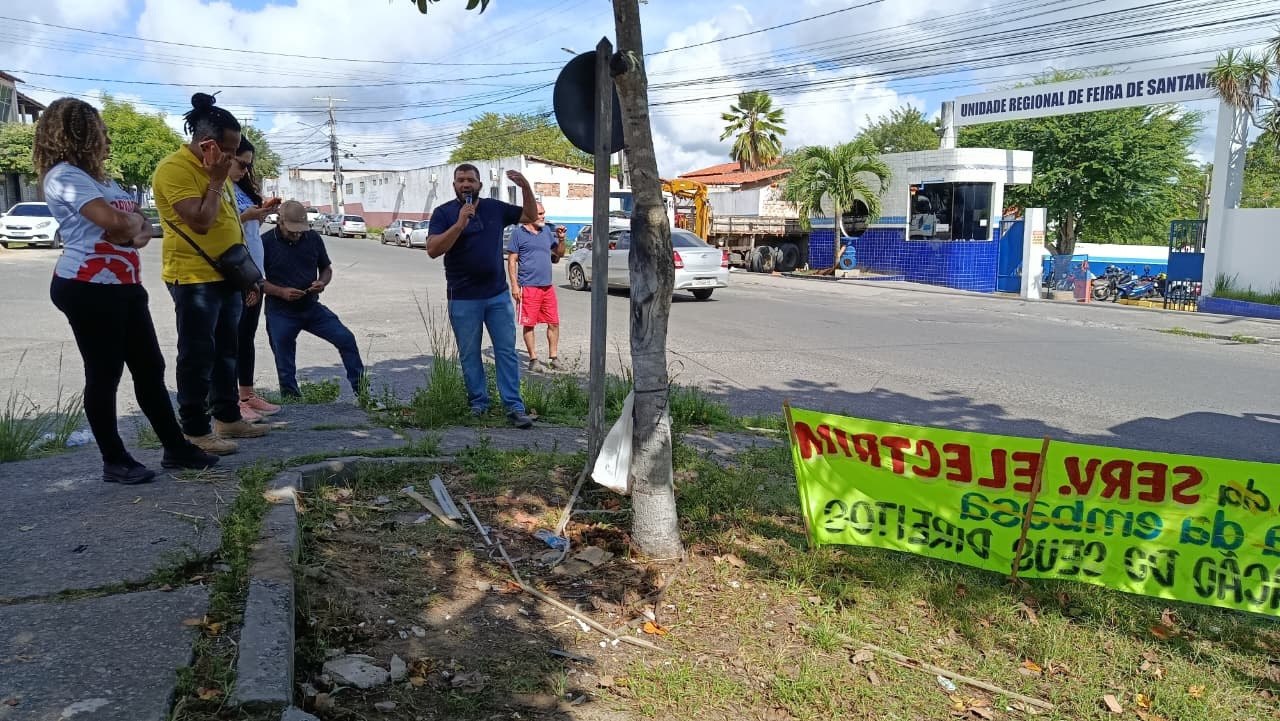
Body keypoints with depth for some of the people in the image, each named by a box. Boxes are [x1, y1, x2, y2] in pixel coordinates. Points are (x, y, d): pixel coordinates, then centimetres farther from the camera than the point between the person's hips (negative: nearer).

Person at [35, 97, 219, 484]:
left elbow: (139, 222, 18)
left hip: (124, 286, 9)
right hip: (88, 288, -9)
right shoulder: (63, 176, -11)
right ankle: (114, 461, 10)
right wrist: (134, 222, -1)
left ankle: (176, 448, 18)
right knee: (104, 374, -1)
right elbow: (116, 222, -24)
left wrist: (139, 231, -6)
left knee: (150, 368, 10)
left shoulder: (99, 177, 21)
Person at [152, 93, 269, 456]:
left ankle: (228, 418, 26)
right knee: (197, 357, -3)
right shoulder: (175, 168, -14)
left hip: (226, 276, 9)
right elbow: (201, 222, -23)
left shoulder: (215, 170, 16)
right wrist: (217, 180, -14)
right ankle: (195, 430, 6)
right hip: (194, 279, -9)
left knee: (227, 351, 15)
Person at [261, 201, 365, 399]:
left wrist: (322, 283, -9)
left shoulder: (313, 238, 2)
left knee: (346, 338, -8)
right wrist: (281, 292, -20)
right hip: (281, 312, -3)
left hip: (311, 307, 3)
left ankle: (361, 390, 2)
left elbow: (326, 268, 14)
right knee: (285, 364, 3)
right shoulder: (266, 242, -8)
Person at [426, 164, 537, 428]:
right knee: (469, 355, 7)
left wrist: (525, 187, 0)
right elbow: (433, 250, -15)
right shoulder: (443, 213, -3)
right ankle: (478, 404, 21)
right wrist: (460, 223, -24)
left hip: (498, 295, 2)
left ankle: (514, 407, 5)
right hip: (463, 299, -2)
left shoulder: (494, 208, 7)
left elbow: (531, 216, 16)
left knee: (507, 352, 1)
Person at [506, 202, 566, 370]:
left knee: (554, 323, 7)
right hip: (528, 286, -5)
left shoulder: (547, 231, 13)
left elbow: (560, 254, 20)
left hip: (547, 286, 5)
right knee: (529, 325, 1)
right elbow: (512, 260, -4)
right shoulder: (518, 233, -2)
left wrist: (561, 239, 1)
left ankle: (553, 357, 17)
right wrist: (514, 285, -11)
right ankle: (533, 359, 11)